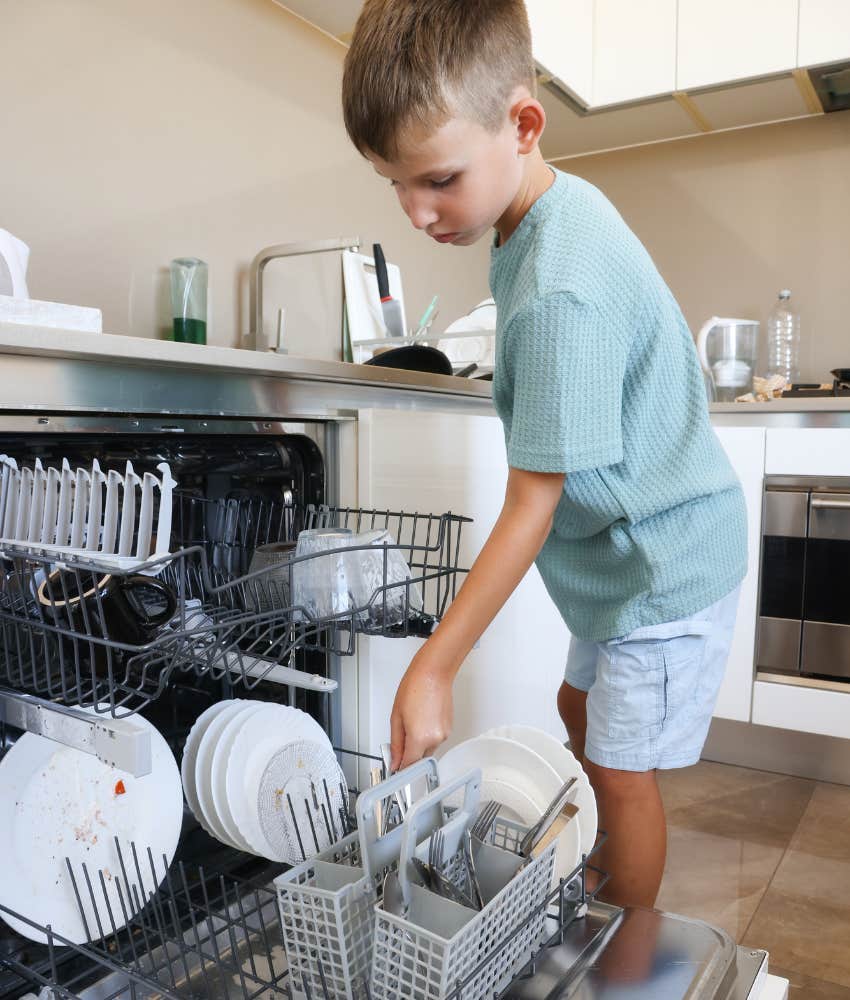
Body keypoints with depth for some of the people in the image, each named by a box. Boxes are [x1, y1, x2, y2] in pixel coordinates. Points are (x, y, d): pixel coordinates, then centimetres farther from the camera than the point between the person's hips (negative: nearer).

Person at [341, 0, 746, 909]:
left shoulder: (560, 293, -31)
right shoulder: (559, 206, -1)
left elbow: (529, 510, -28)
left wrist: (432, 670, -23)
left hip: (667, 562, -10)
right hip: (625, 547, 10)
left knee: (621, 768, 3)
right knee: (580, 709, 22)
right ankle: (613, 873, 46)